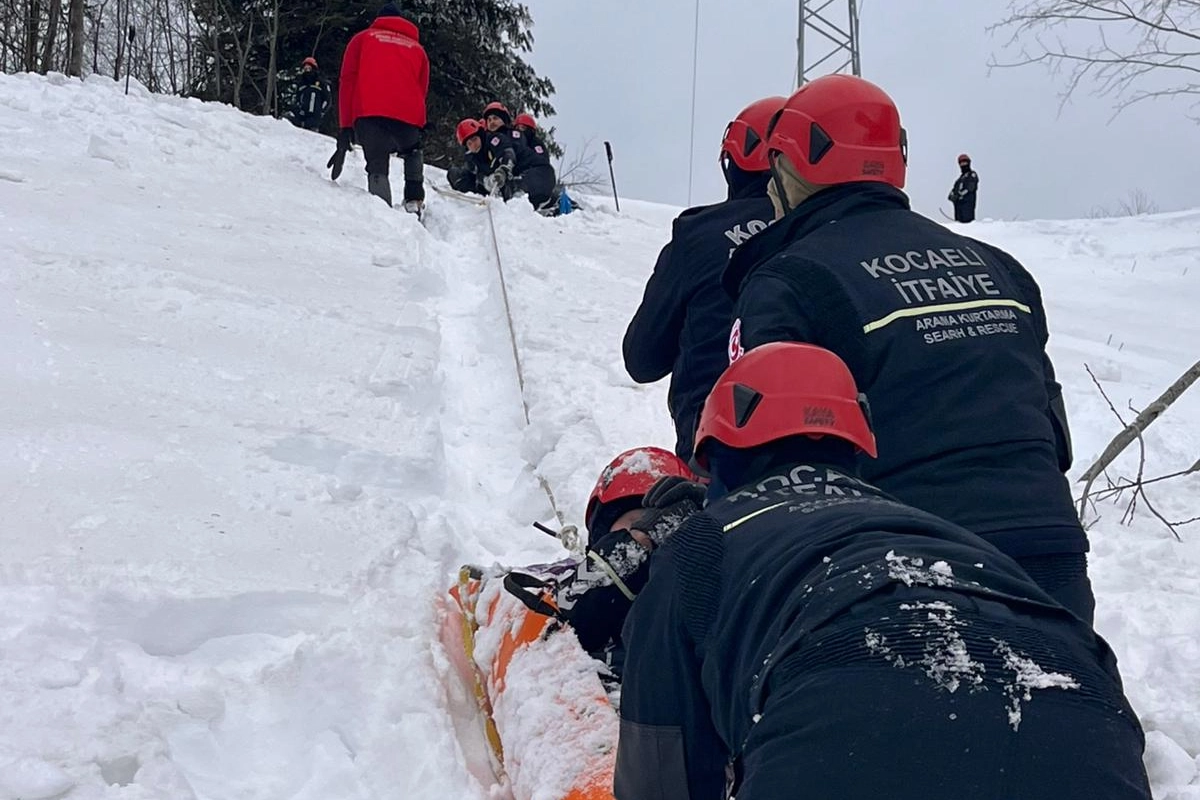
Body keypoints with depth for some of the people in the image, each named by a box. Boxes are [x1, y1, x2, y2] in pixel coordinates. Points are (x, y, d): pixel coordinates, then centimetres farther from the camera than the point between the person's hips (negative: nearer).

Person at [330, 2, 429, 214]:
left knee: (377, 169, -3)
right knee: (412, 153, 30)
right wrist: (417, 126, 28)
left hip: (369, 112, -2)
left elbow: (347, 81, 10)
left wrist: (346, 126, 5)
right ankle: (414, 201, 13)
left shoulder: (362, 39, 22)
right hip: (408, 115, 2)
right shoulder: (417, 48, 27)